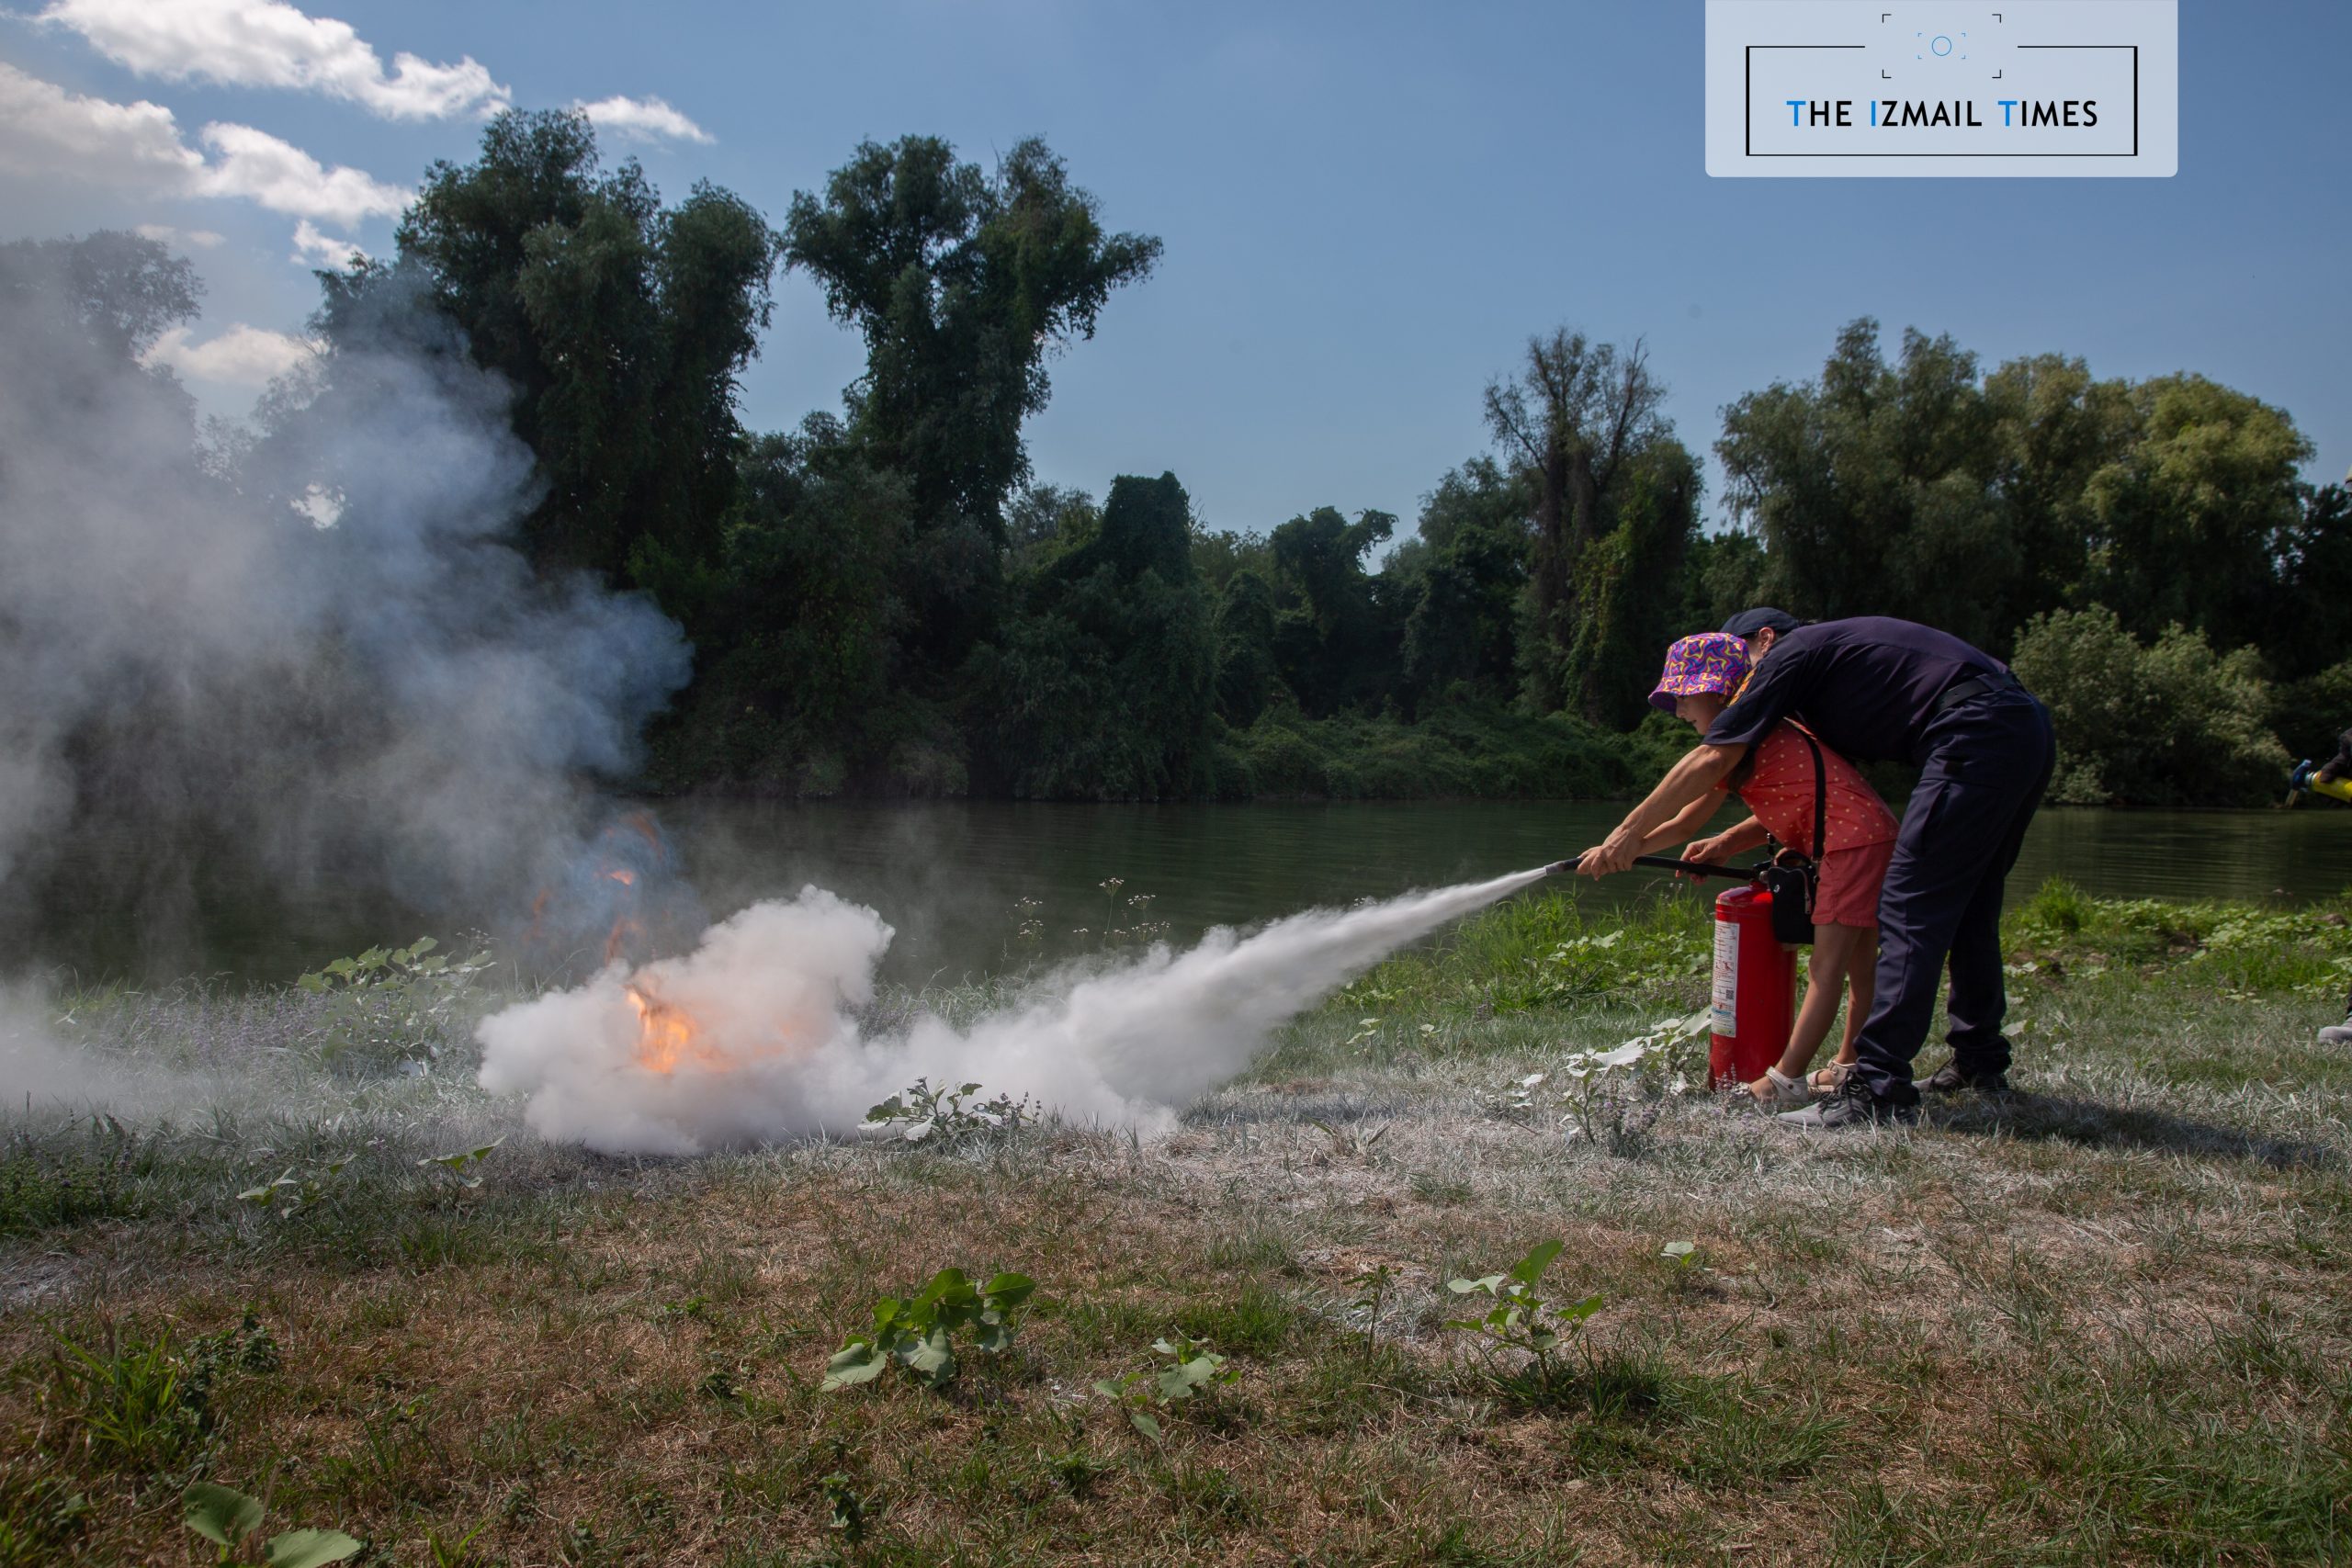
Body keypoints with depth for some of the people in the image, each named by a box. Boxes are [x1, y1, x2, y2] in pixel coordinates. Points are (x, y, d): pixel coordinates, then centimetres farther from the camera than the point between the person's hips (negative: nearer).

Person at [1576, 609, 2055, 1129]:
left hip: (1977, 733, -10)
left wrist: (1627, 835, 1)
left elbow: (1713, 759, -2)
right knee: (1966, 906, 20)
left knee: (1910, 909, -11)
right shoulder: (1840, 654, 31)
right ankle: (1981, 1061, 32)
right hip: (2030, 731, 10)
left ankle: (1879, 1088, -16)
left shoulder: (1792, 651, 5)